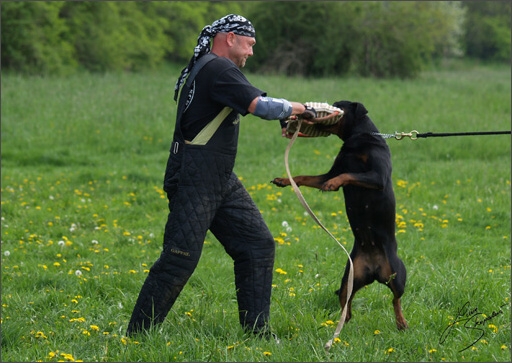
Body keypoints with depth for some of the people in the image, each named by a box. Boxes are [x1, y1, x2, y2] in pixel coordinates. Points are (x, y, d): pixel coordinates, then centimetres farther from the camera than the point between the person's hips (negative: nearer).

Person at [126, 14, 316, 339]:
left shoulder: (207, 68, 17)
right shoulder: (219, 69, -15)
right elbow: (262, 106, -24)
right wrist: (297, 108, -9)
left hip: (221, 180, 11)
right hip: (194, 182, -11)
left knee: (258, 245, 7)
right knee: (181, 259, -10)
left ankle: (256, 328, 10)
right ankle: (137, 334, -3)